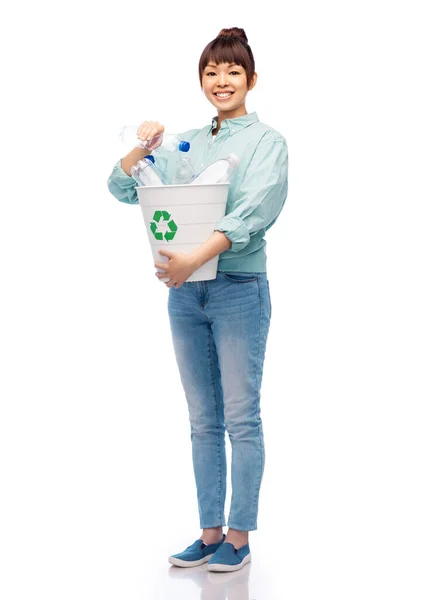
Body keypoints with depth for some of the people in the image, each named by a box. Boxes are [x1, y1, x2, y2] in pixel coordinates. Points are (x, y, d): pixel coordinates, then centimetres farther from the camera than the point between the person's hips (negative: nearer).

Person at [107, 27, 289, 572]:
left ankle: (240, 537, 9)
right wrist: (141, 149, -6)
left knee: (241, 419, -1)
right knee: (203, 421, 10)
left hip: (239, 289, -5)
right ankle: (210, 532, 20)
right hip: (185, 292, 5)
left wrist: (196, 257, -28)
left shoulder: (267, 141, -1)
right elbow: (121, 189, 13)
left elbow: (253, 212, -17)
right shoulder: (185, 144, 13)